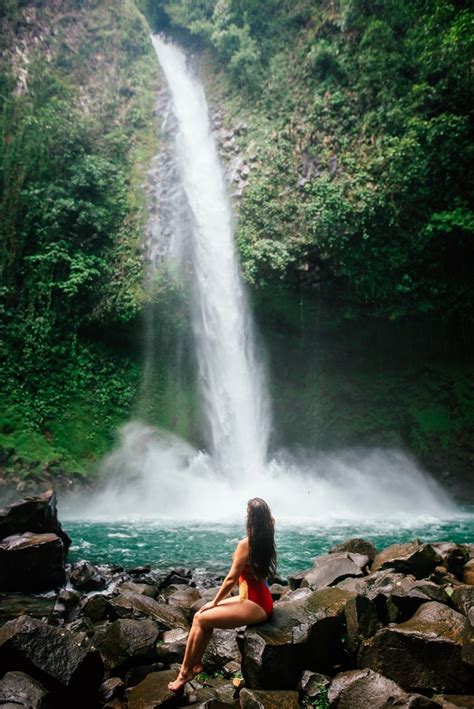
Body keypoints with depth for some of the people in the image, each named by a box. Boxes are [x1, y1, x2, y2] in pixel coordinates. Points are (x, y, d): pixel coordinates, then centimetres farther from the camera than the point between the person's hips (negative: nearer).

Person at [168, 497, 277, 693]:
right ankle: (195, 664, 17)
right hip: (258, 599, 10)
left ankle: (185, 672, 5)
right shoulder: (265, 538, 1)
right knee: (204, 615, 11)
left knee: (200, 619, -7)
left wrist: (214, 602, -5)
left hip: (255, 605, -10)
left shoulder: (246, 544, -19)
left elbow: (231, 579, -13)